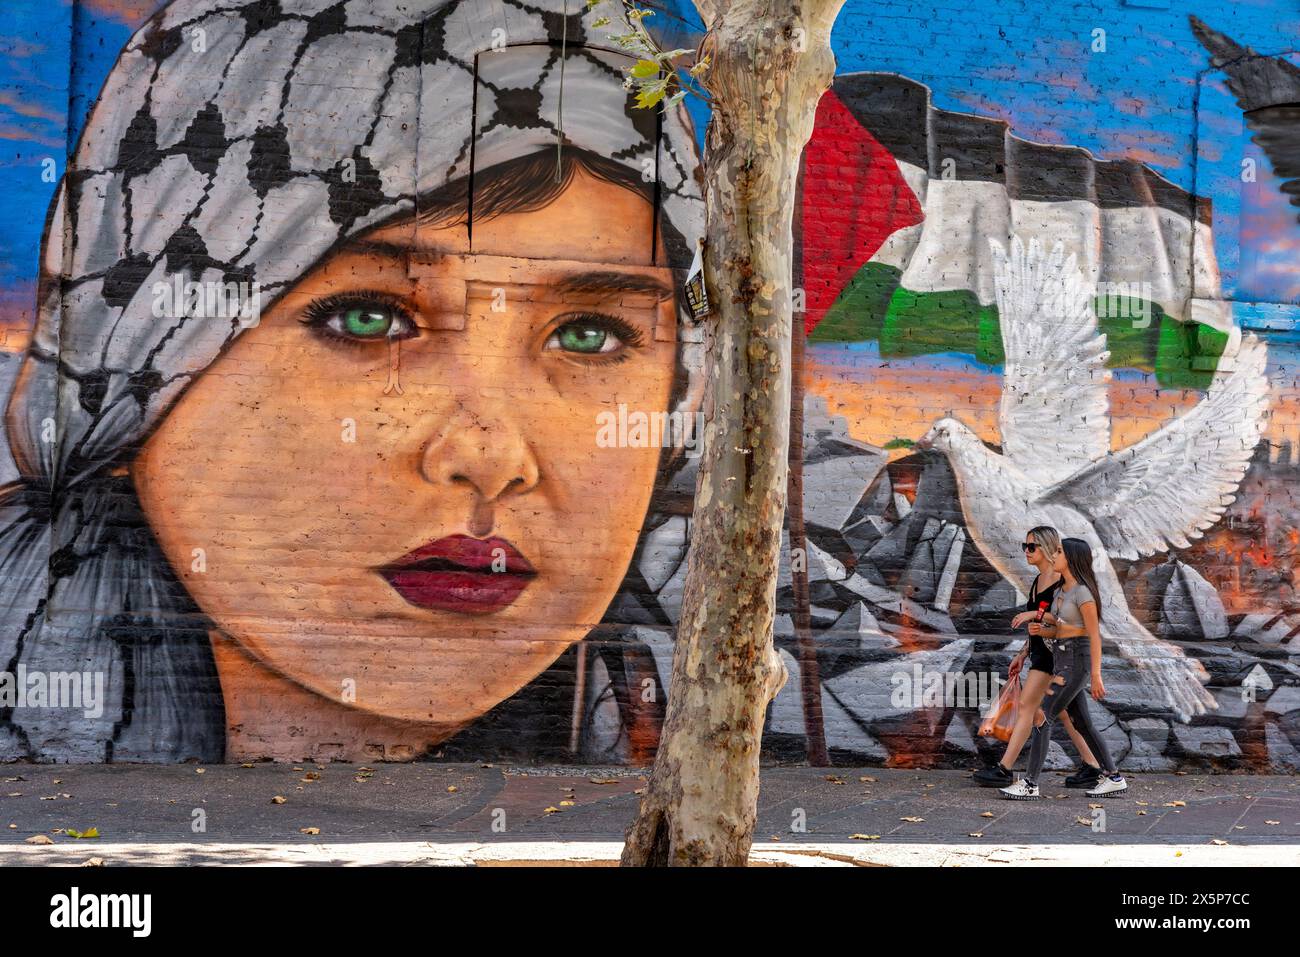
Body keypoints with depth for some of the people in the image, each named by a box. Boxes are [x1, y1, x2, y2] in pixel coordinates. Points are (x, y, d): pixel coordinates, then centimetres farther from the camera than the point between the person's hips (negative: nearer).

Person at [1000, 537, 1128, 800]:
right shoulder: (1062, 590, 12)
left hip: (1076, 662, -10)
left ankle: (1030, 784, -9)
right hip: (1065, 660, 10)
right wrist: (1038, 630, -4)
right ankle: (1114, 778, 21)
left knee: (1042, 718, -10)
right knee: (1082, 724, 13)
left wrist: (1096, 676, -20)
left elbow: (1095, 635, -17)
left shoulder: (1083, 592, -15)